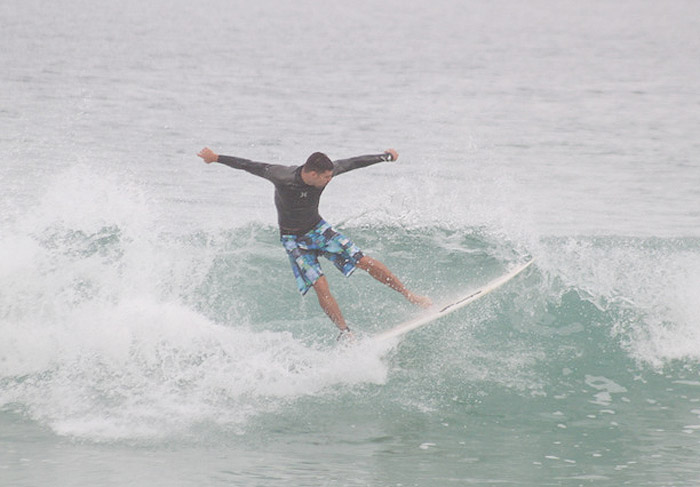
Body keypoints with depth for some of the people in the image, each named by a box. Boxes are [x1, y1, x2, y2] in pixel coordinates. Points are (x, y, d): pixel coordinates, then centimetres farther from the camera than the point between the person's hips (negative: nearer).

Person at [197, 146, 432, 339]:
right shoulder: (284, 178, -31)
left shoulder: (328, 171, -17)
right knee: (320, 284, -19)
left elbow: (353, 163, -1)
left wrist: (387, 156, 13)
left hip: (319, 228, 4)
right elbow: (249, 166, -23)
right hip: (294, 240, -4)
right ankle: (345, 332, -9)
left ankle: (409, 295, 7)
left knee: (365, 262, -5)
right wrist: (216, 158, -19)